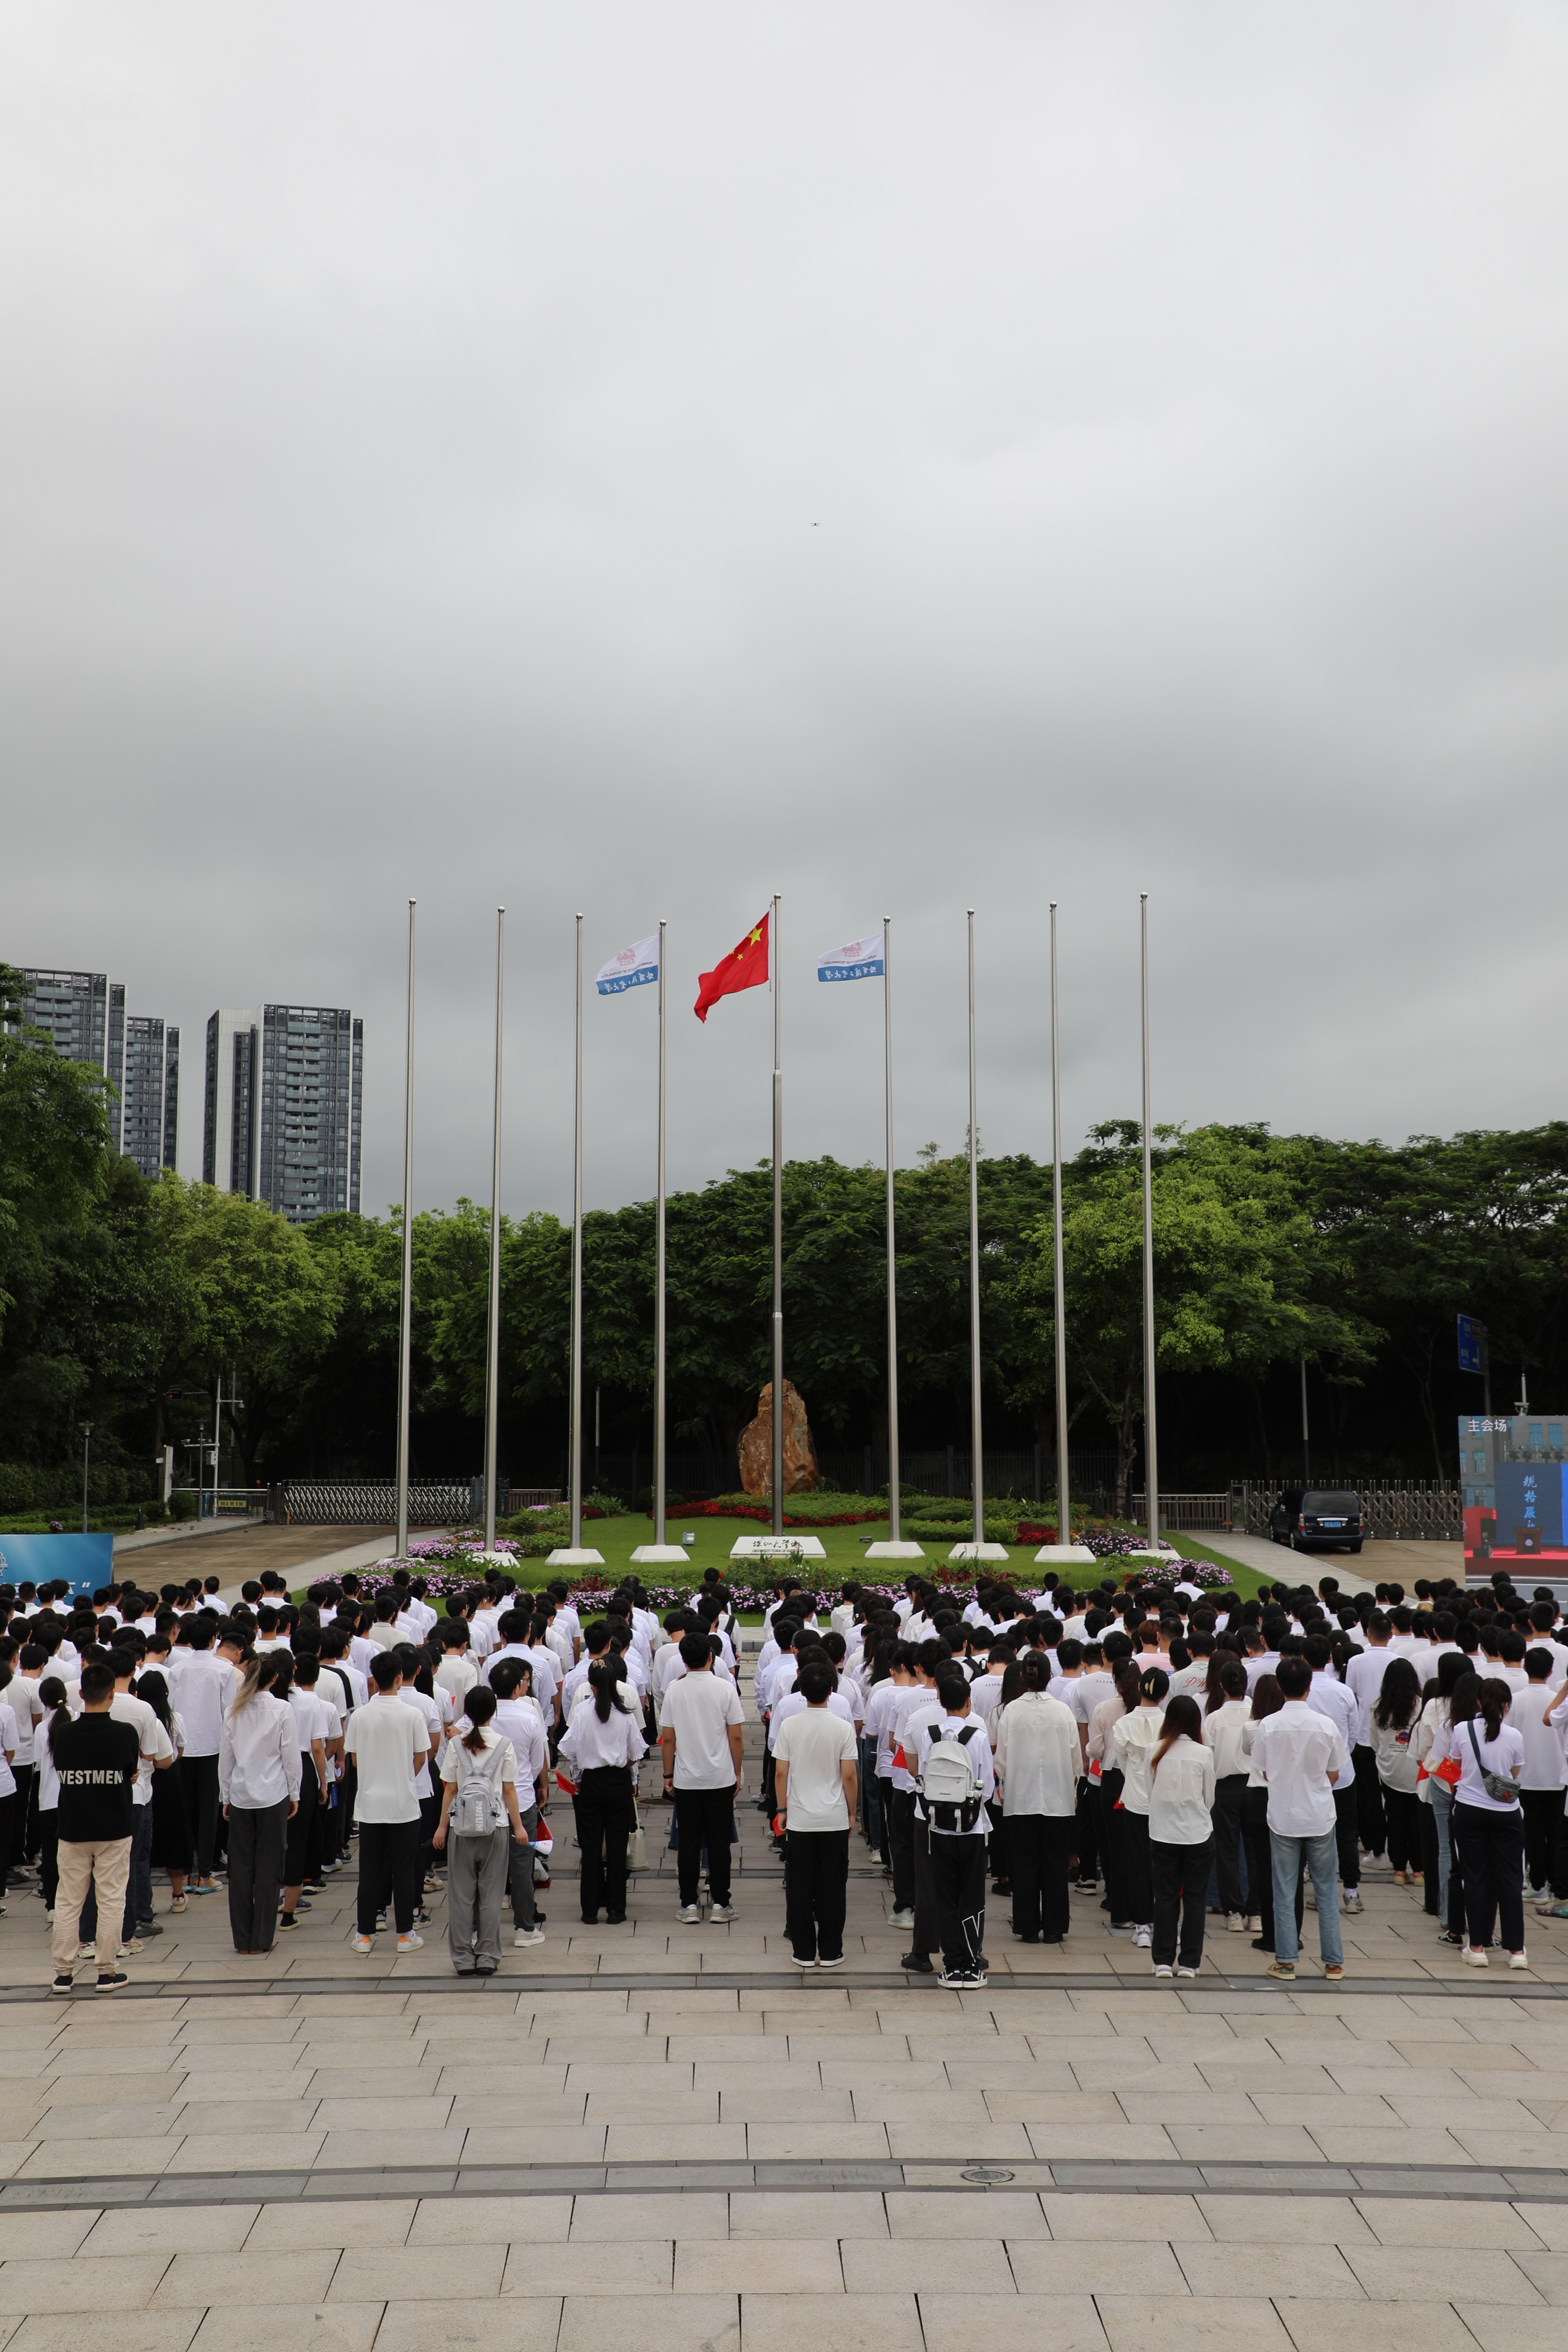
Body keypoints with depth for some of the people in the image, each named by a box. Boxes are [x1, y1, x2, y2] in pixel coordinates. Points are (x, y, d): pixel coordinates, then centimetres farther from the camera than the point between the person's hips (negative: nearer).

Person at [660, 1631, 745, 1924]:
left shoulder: (674, 1690, -4)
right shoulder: (725, 1688, -8)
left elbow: (668, 1738, 0)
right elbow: (736, 1737, -5)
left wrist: (668, 1774, 10)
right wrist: (737, 1772, 7)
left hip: (686, 1779, 1)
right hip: (720, 1778, -1)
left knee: (688, 1842, 7)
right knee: (719, 1842, 7)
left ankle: (689, 1905, 9)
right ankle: (720, 1903, 11)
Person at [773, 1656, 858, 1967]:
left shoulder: (789, 1726, -7)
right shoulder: (843, 1728, -9)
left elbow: (781, 1774, -2)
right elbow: (849, 1776, -6)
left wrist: (782, 1810, 11)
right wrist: (851, 1813, 8)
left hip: (799, 1819, 1)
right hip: (835, 1819, 0)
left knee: (799, 1888, 9)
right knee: (833, 1888, 8)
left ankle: (804, 1953, 13)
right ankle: (830, 1953, 12)